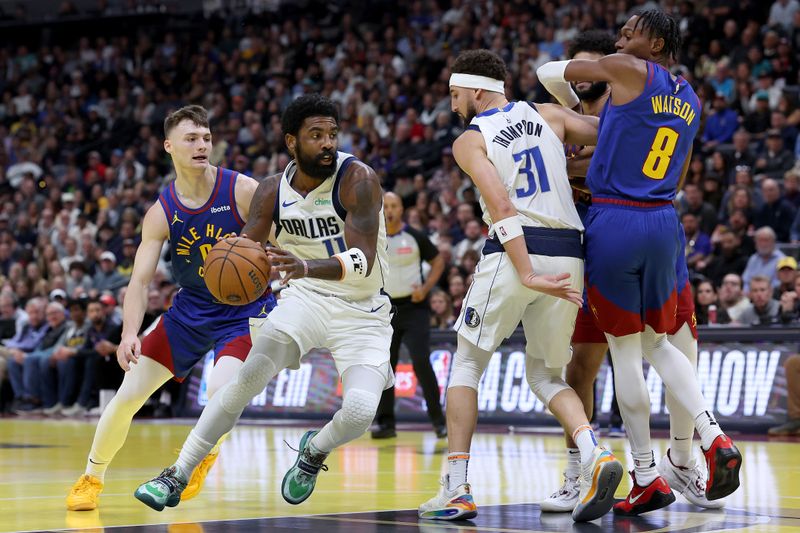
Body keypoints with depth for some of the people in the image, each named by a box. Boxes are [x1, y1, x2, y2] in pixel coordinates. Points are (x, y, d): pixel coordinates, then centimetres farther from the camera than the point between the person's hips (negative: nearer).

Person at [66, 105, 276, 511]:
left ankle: (201, 455, 7)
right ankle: (91, 478, 19)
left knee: (219, 389, -27)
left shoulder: (243, 191, -17)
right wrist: (130, 333, -28)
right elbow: (140, 280, -12)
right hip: (191, 308, 3)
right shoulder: (161, 213, -9)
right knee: (129, 392, -3)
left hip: (246, 309, -3)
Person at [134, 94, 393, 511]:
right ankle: (176, 477, -8)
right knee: (249, 376, -17)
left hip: (361, 313, -3)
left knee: (360, 411, -23)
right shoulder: (273, 191, -5)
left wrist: (307, 266, -50)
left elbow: (363, 260, -30)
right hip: (307, 296, 3)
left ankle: (314, 451, 14)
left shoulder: (358, 179, -21)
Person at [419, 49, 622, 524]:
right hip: (568, 255, 4)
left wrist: (529, 275, -17)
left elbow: (503, 209, -11)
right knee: (546, 374, 17)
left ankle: (456, 490, 4)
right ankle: (594, 455, -10)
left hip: (514, 253, -4)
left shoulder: (470, 141, 3)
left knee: (467, 364, 13)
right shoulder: (548, 115, 15)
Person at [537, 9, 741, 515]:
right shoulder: (691, 99, 15)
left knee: (625, 351, 3)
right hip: (663, 224, 6)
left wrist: (575, 109, 23)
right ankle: (715, 440, -1)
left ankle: (647, 479, 6)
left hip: (614, 223, -6)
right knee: (658, 344, 19)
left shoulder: (630, 71, -5)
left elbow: (549, 72, 4)